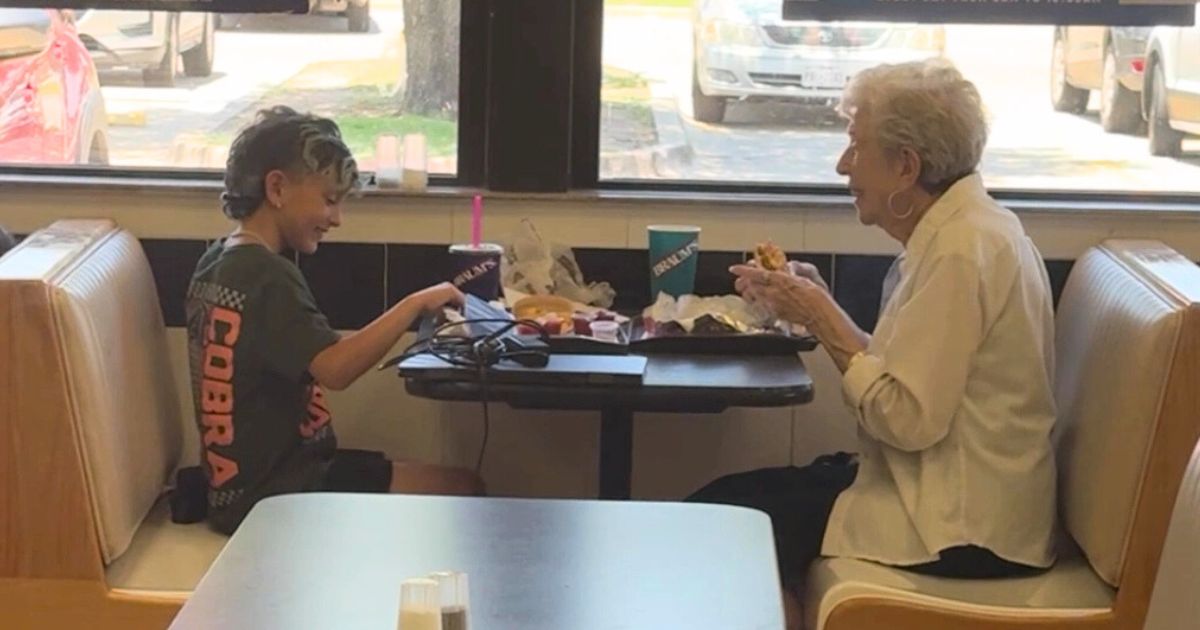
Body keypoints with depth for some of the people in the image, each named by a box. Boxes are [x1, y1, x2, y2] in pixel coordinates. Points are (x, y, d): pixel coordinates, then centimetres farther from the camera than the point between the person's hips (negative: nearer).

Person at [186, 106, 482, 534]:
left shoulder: (216, 264, 9)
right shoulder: (268, 277, -20)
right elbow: (334, 370, -33)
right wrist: (414, 305, -27)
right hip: (273, 497, -10)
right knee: (462, 491, -7)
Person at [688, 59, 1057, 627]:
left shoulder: (960, 251, -19)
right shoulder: (964, 228, 10)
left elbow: (909, 419, -23)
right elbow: (902, 375, 9)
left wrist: (825, 320, -13)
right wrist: (816, 308, 3)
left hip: (961, 531, -9)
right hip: (952, 494, 9)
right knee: (726, 498, 8)